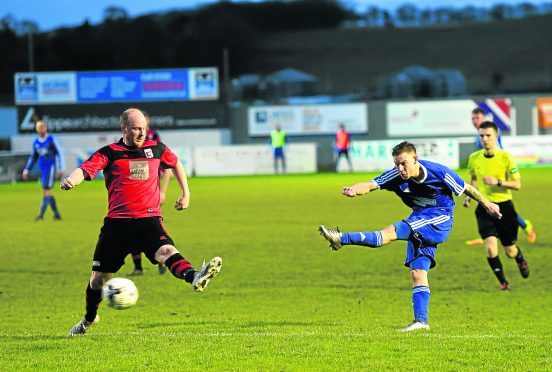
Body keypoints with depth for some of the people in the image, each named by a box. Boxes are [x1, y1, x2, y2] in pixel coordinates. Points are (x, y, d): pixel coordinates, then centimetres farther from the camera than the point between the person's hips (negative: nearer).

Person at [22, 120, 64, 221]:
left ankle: (41, 214, -18)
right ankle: (57, 214, 15)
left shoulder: (52, 139, -6)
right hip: (42, 169, 6)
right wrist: (27, 170, 17)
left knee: (46, 189, -13)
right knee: (47, 191, 6)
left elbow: (59, 153, -5)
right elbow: (33, 157, 21)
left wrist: (61, 169, -10)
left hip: (51, 167, -6)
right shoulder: (35, 142, 10)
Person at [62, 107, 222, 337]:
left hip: (149, 219, 0)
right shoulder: (110, 153, 2)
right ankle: (89, 319, 34)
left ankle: (194, 278, -58)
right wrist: (71, 180, -34)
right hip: (117, 222, 0)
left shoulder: (156, 149, 11)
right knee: (99, 276, 9)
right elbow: (86, 169, -13)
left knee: (166, 251, -31)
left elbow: (175, 163, 32)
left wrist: (185, 192, 28)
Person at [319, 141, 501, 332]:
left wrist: (487, 205, 9)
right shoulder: (396, 176, -9)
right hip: (419, 220, 6)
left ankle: (343, 239, -31)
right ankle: (421, 321, 2)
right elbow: (370, 185, -23)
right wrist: (355, 190, -46)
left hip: (440, 218, -6)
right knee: (417, 272, -2)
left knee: (391, 232, -24)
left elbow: (466, 188, -3)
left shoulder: (438, 172, -17)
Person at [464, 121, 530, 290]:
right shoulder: (474, 158, 0)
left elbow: (517, 184, -9)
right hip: (484, 208, 2)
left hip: (504, 206, -2)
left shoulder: (506, 157, -10)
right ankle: (503, 282, 0)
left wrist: (498, 182, -23)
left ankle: (520, 260, 47)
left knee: (510, 251, 9)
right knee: (490, 247, -17)